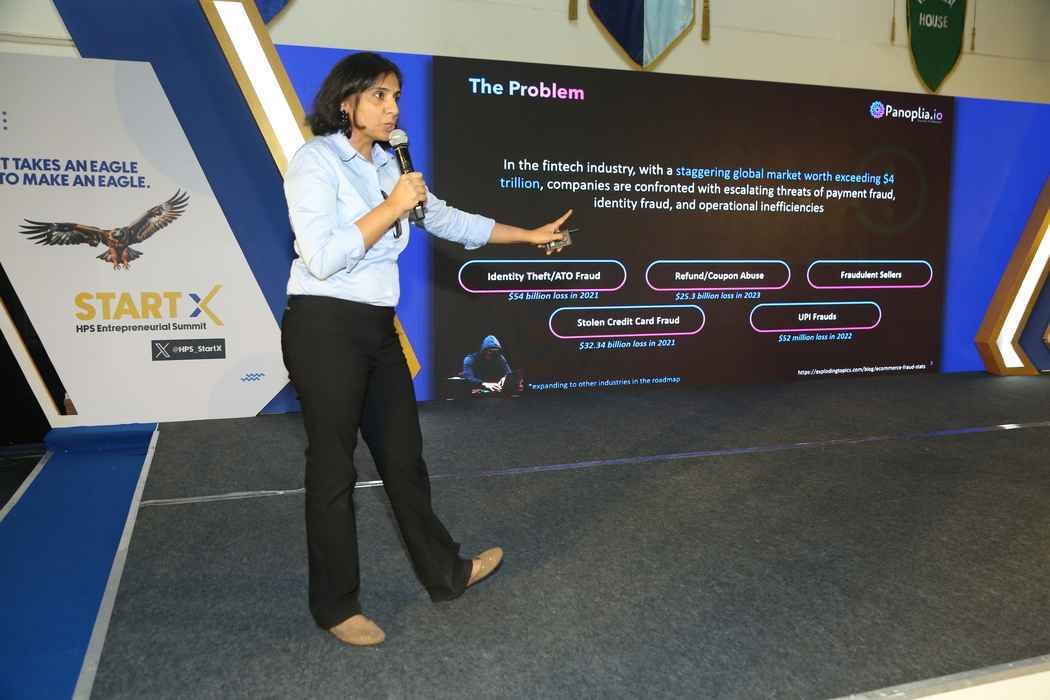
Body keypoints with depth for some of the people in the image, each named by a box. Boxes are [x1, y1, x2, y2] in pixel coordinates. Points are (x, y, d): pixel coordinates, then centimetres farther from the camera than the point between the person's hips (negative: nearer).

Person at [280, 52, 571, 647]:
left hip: (378, 328, 7)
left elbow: (447, 220, 20)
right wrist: (392, 207, -18)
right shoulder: (315, 161, -10)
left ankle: (445, 572, 31)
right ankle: (336, 605, 21)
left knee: (404, 456, 15)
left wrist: (529, 236, 22)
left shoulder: (388, 165, 12)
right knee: (334, 469, 4)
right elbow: (322, 256, -21)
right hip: (325, 329, -7)